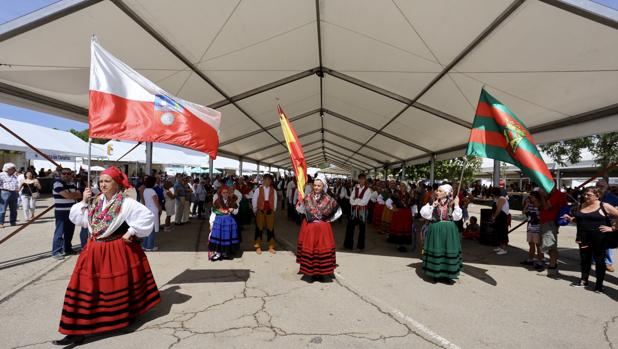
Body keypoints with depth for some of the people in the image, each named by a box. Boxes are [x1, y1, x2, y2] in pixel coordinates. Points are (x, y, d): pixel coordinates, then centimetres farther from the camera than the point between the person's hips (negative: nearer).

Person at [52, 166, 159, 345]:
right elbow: (75, 217, 11)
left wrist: (132, 231, -17)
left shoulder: (126, 203, -15)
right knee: (86, 286, 8)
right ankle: (78, 330, 22)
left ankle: (124, 315, 36)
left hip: (118, 251, -5)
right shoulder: (95, 202, 3)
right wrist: (84, 202, -3)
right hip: (95, 250, 5)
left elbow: (148, 216, -19)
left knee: (120, 286, 11)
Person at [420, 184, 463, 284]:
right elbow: (424, 214, -7)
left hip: (448, 231, 0)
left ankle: (447, 275, 18)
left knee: (448, 251, 5)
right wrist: (432, 206, -17)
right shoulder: (432, 202, 0)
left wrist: (457, 205, -13)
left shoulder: (452, 203, 0)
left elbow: (457, 217, -8)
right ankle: (436, 274, 18)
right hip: (435, 230, 0)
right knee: (436, 251, 5)